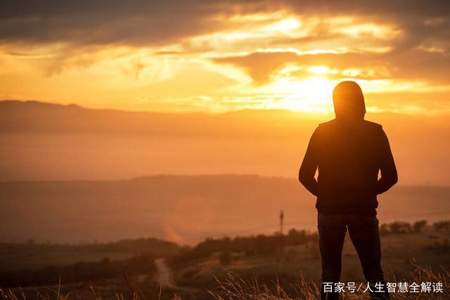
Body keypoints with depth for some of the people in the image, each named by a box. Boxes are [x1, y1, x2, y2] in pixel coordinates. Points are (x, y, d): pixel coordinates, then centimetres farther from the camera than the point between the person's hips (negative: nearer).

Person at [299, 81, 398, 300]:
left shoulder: (322, 132, 0)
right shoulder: (375, 133, -1)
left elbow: (305, 176, -2)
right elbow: (390, 176, -2)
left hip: (329, 210, 0)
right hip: (363, 210, 0)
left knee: (330, 271, 9)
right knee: (373, 271, 9)